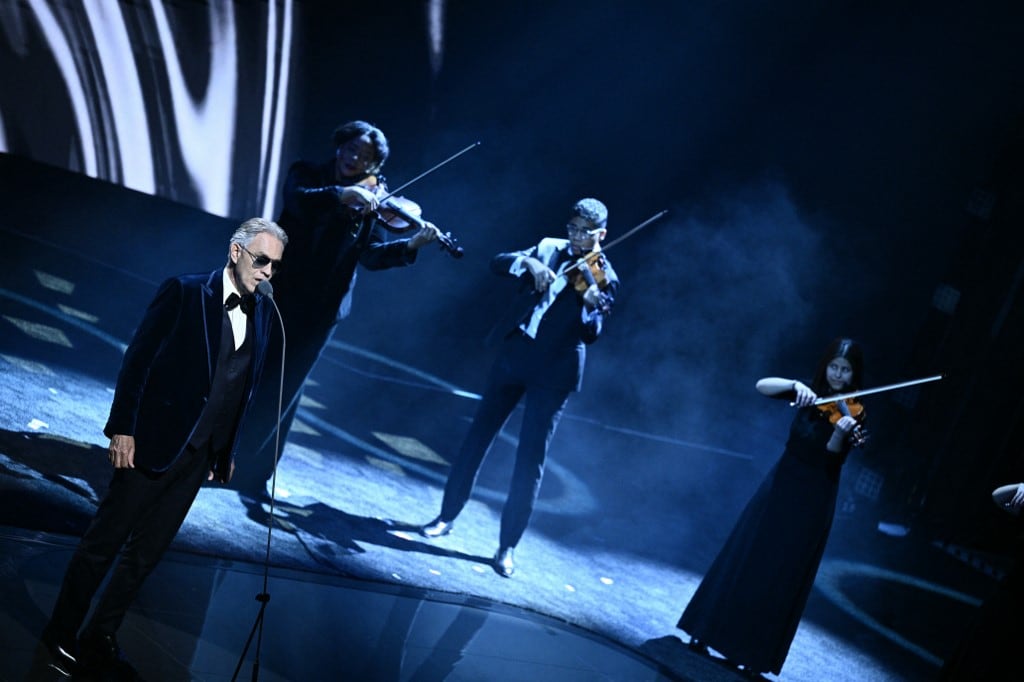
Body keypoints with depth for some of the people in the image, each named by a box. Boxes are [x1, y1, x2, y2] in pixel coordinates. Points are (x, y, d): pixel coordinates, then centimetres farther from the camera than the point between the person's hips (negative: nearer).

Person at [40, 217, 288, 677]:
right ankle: (62, 634, 16)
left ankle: (101, 638, 20)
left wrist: (228, 450, 12)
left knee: (147, 551, 10)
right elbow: (138, 359, -9)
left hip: (199, 454, 5)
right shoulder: (184, 293, -7)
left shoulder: (262, 313, 8)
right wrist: (123, 428, -15)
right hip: (155, 441, -5)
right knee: (105, 539, 3)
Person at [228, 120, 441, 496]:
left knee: (283, 390, 6)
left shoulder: (370, 204, 6)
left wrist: (411, 244, -19)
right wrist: (341, 194, -36)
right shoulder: (308, 174, 2)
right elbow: (298, 200, -21)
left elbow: (372, 253, -3)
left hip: (319, 307, 1)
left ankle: (252, 474, 14)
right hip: (276, 291, -1)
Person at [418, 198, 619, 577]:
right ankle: (447, 516, 23)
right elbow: (498, 263, -2)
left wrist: (593, 304, -34)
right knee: (478, 436, 9)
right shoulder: (548, 249, 7)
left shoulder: (604, 277, -4)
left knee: (530, 459, -3)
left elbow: (591, 335, -14)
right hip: (515, 356, 4)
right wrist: (529, 262, -21)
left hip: (554, 372, -4)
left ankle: (507, 546, 5)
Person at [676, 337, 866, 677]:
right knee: (740, 561, 4)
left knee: (780, 578, 0)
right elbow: (762, 386, -12)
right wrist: (795, 385, -29)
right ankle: (706, 633, 15)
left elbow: (833, 459, -20)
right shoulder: (810, 393, 1)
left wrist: (840, 434, -40)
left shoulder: (855, 414, -7)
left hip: (812, 503, -3)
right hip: (779, 486, 3)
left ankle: (755, 656, 9)